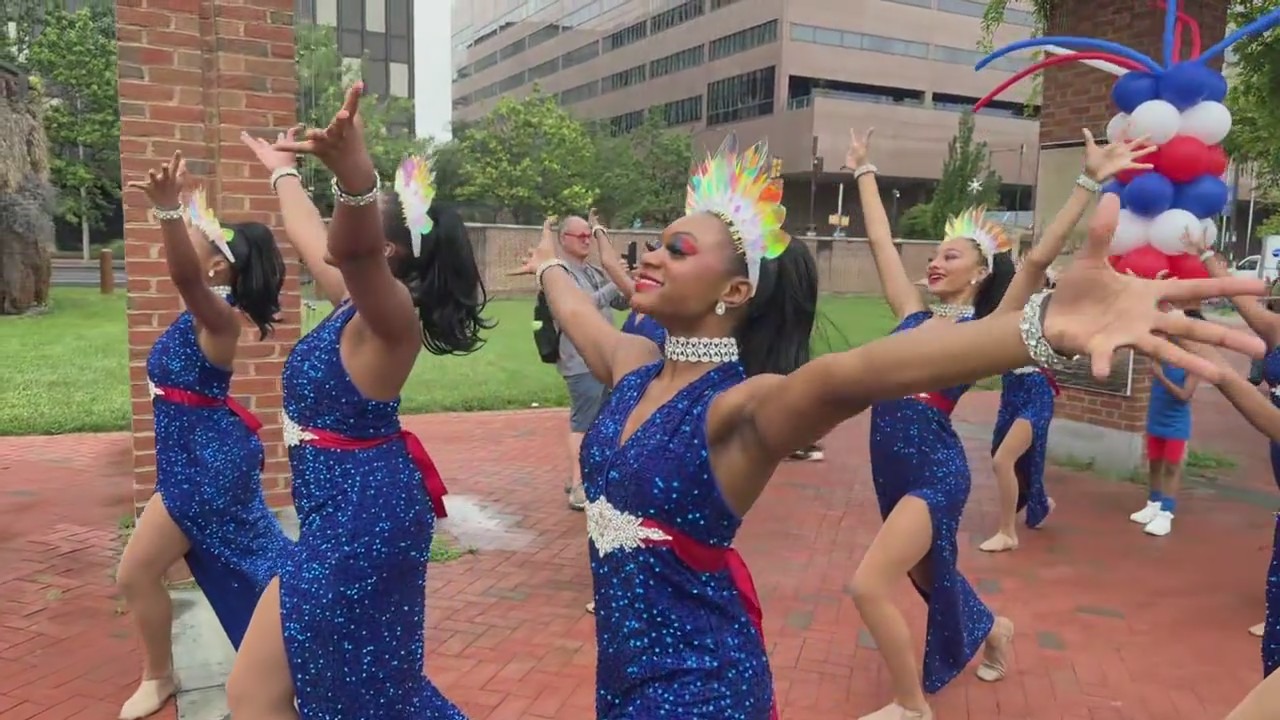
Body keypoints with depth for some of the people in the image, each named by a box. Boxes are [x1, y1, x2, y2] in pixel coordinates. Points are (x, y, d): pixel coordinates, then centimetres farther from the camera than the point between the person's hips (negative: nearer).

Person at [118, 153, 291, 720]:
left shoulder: (216, 313, -22)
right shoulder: (206, 308, 4)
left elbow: (185, 275, -43)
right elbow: (187, 274, 22)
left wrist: (168, 209, -59)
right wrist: (179, 208, 16)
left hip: (205, 460, -10)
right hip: (202, 453, 10)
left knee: (136, 573, 2)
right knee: (249, 557, 20)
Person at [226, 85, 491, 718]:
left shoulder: (391, 316, -19)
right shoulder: (356, 307, 7)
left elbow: (355, 248, -43)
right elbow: (314, 242, 25)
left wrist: (356, 175, -61)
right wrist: (282, 171, 38)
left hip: (360, 518, -10)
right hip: (354, 514, 10)